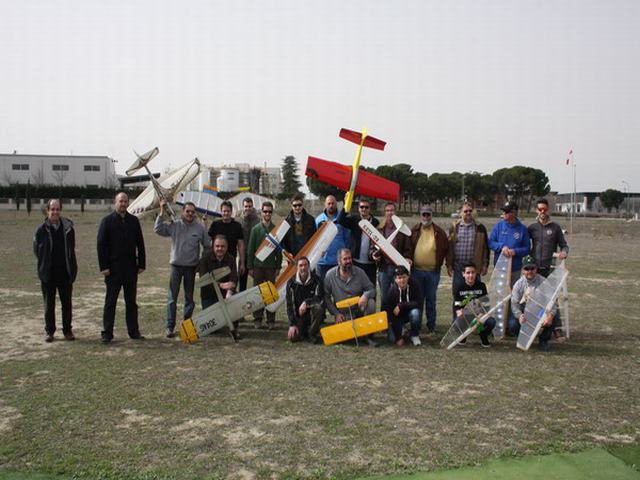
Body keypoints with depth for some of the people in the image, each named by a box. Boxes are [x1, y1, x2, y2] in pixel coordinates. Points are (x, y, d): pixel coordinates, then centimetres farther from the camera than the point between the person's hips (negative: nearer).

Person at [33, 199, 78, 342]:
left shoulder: (68, 228, -1)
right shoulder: (41, 230, -4)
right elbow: (37, 250, 4)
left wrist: (71, 269, 4)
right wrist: (45, 265, 3)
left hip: (65, 273, 1)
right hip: (48, 274, -1)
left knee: (67, 304, 8)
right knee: (49, 305, 9)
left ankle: (67, 330, 19)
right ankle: (49, 331, 20)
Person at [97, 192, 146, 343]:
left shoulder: (134, 221, 7)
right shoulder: (107, 221, -2)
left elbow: (140, 244, 9)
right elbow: (101, 245, -5)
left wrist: (141, 264, 3)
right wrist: (104, 266, -10)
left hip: (131, 268, 3)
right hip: (113, 268, -3)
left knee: (131, 302, 10)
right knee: (110, 302, 4)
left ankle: (133, 331, 18)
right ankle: (107, 333, 10)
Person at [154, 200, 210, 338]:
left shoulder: (200, 227, 0)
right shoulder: (174, 225, -3)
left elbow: (207, 246, 7)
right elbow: (158, 229, -14)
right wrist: (162, 212, -17)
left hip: (192, 267, 1)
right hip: (176, 266, -1)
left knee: (189, 297, 11)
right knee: (172, 298, 0)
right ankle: (170, 327, 6)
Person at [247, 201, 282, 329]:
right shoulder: (255, 229, 3)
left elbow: (279, 250, 7)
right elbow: (250, 249, 4)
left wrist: (278, 267, 2)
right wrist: (250, 267, -1)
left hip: (271, 266, 0)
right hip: (258, 266, 0)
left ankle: (271, 320, 7)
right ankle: (257, 319, 11)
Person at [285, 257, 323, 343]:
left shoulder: (315, 280, -8)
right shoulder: (291, 283, -4)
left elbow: (319, 298, -17)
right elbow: (289, 305, -5)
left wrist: (306, 302, -33)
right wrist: (292, 324, -12)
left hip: (312, 314, -1)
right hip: (298, 316, 1)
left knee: (318, 307, -35)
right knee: (292, 337, -21)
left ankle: (312, 334, -14)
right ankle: (304, 331, 16)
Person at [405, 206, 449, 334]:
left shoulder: (439, 232, 2)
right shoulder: (414, 231, 4)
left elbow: (445, 249, 7)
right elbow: (408, 247, 5)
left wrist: (439, 262, 1)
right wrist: (408, 258, -11)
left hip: (433, 272, -1)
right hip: (416, 271, 1)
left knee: (431, 299, 9)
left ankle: (431, 325, 19)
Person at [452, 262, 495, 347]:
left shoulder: (481, 286, -1)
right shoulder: (459, 287, -5)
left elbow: (486, 305, -1)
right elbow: (456, 306, -8)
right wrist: (459, 312, -32)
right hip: (464, 315, -1)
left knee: (491, 321, -30)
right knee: (457, 324, -35)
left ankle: (483, 337, 8)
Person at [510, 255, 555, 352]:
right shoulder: (519, 284, -3)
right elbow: (514, 304, -9)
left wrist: (550, 315, -37)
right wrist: (519, 315, -32)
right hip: (524, 313, 1)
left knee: (549, 321, -33)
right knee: (512, 325, -26)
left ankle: (543, 340, 2)